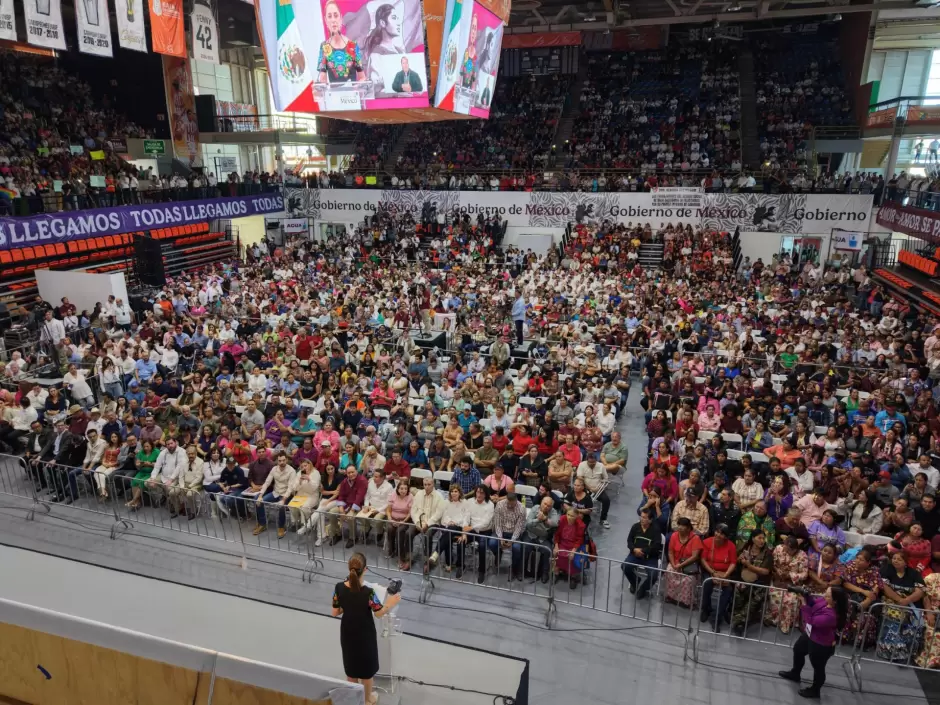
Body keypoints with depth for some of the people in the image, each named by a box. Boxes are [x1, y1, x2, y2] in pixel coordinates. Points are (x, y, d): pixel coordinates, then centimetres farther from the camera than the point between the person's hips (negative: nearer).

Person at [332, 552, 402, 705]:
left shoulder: (339, 588, -20)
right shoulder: (368, 592, -31)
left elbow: (335, 613, -7)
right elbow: (378, 614, -16)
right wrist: (390, 604, -6)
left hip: (347, 634, 3)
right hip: (365, 635, -3)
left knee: (350, 665, 26)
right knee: (367, 667, 21)